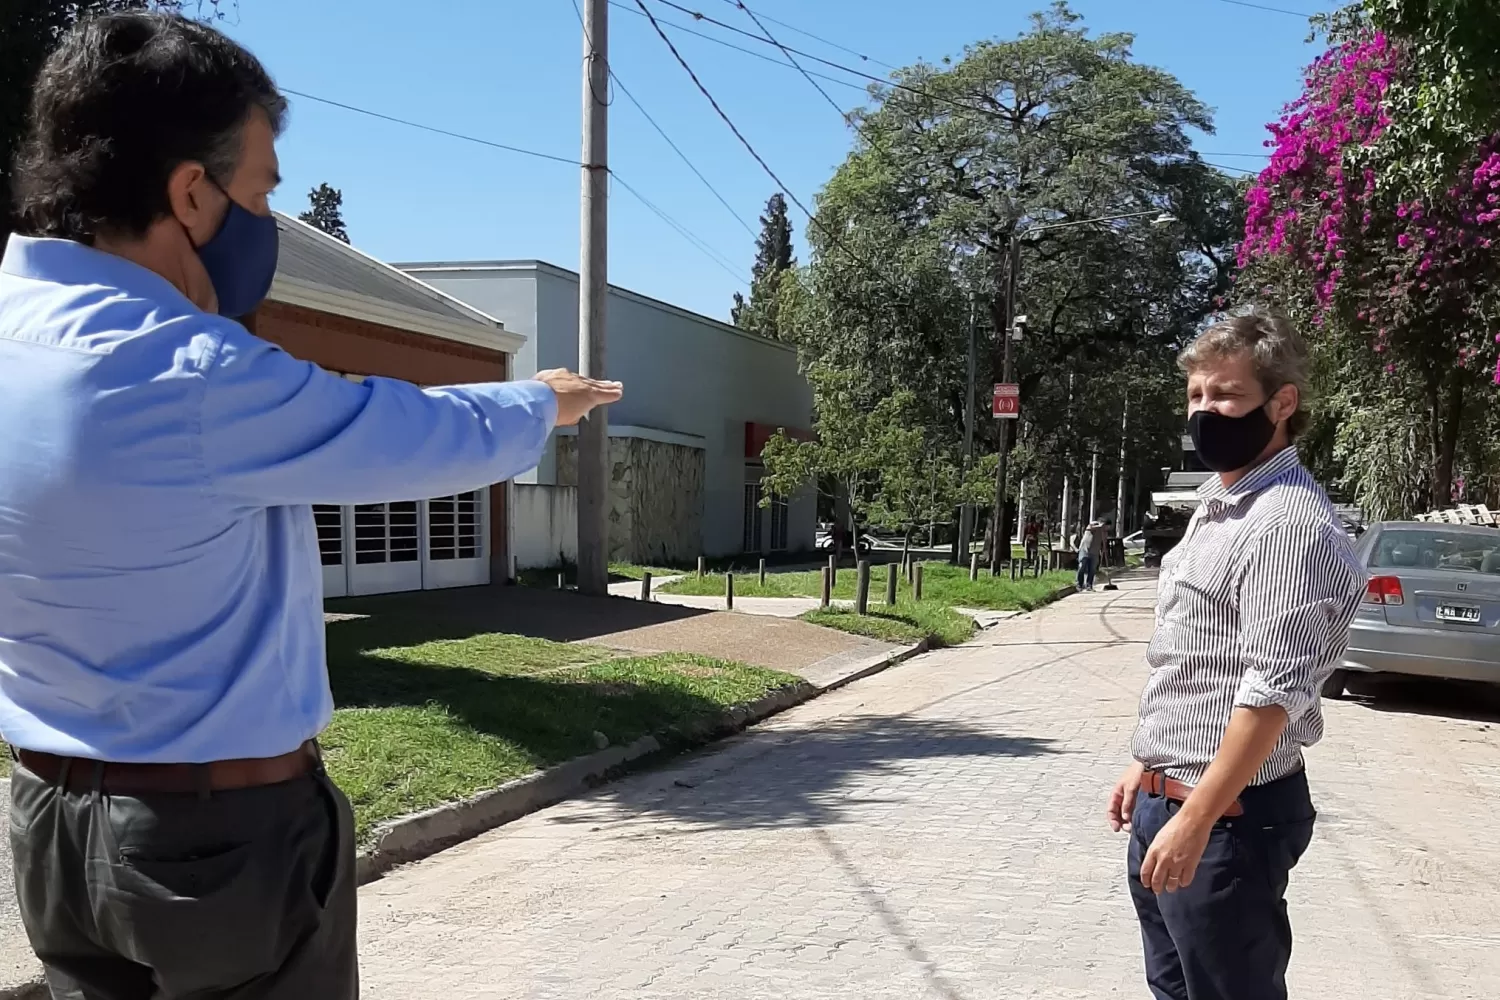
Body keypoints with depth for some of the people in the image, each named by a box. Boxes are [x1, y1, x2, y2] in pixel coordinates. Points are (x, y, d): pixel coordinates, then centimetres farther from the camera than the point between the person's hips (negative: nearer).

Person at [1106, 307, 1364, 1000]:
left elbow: (1271, 694, -25)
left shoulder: (1290, 523, -19)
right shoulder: (1216, 506, 11)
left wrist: (1195, 823, -25)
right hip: (1164, 801, 9)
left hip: (1229, 816, -9)